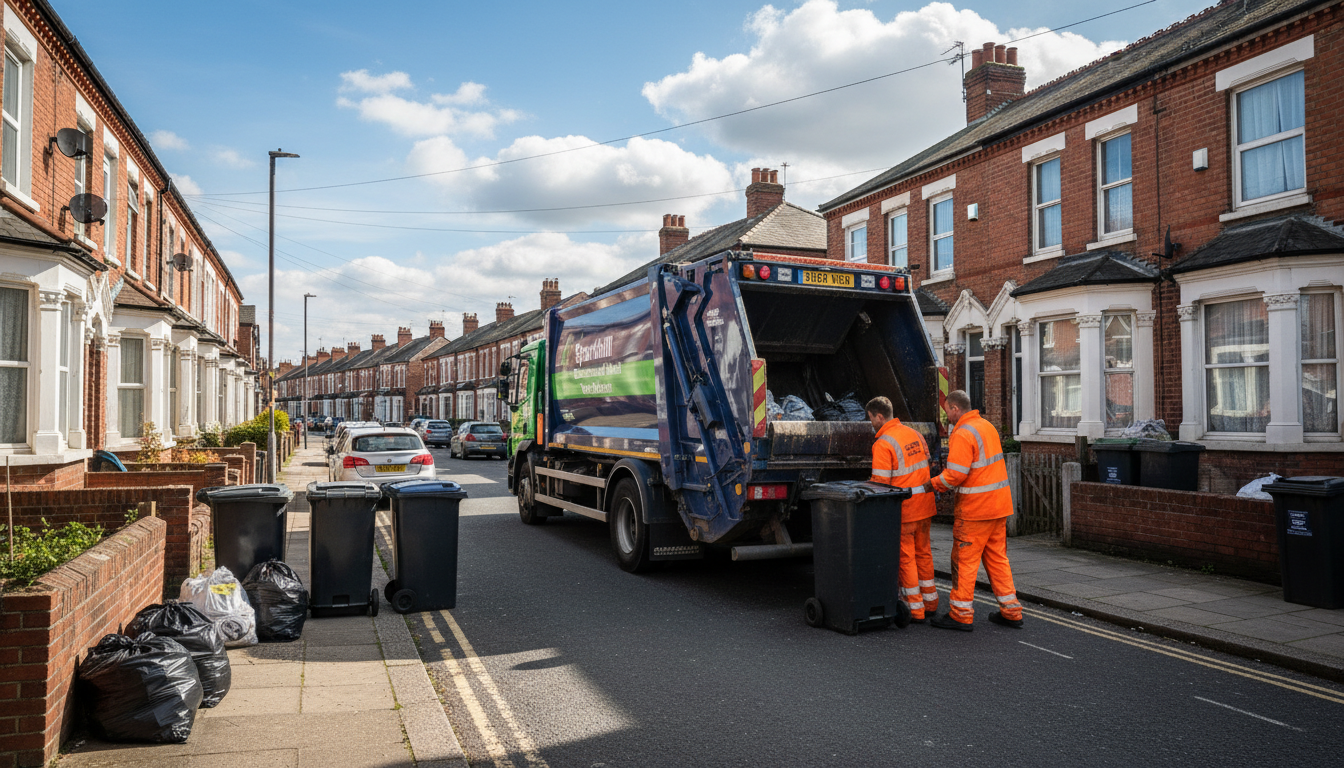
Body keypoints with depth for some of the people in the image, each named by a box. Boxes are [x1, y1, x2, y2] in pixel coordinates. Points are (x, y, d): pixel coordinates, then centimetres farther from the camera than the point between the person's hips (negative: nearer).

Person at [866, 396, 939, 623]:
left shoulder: (883, 444, -17)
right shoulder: (914, 434, 8)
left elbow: (880, 483, -18)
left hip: (902, 508, -8)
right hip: (925, 505, 8)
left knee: (905, 558, 3)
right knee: (923, 553, 19)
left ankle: (915, 610, 9)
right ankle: (930, 603, 29)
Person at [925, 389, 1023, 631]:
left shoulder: (962, 434, -16)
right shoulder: (987, 426, 13)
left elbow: (955, 475, -22)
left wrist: (934, 484, -4)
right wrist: (949, 485, 15)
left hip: (975, 508, -9)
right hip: (999, 504, 9)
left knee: (965, 559, 0)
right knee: (997, 557, 15)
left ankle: (961, 615, 6)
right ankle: (1010, 611, 19)